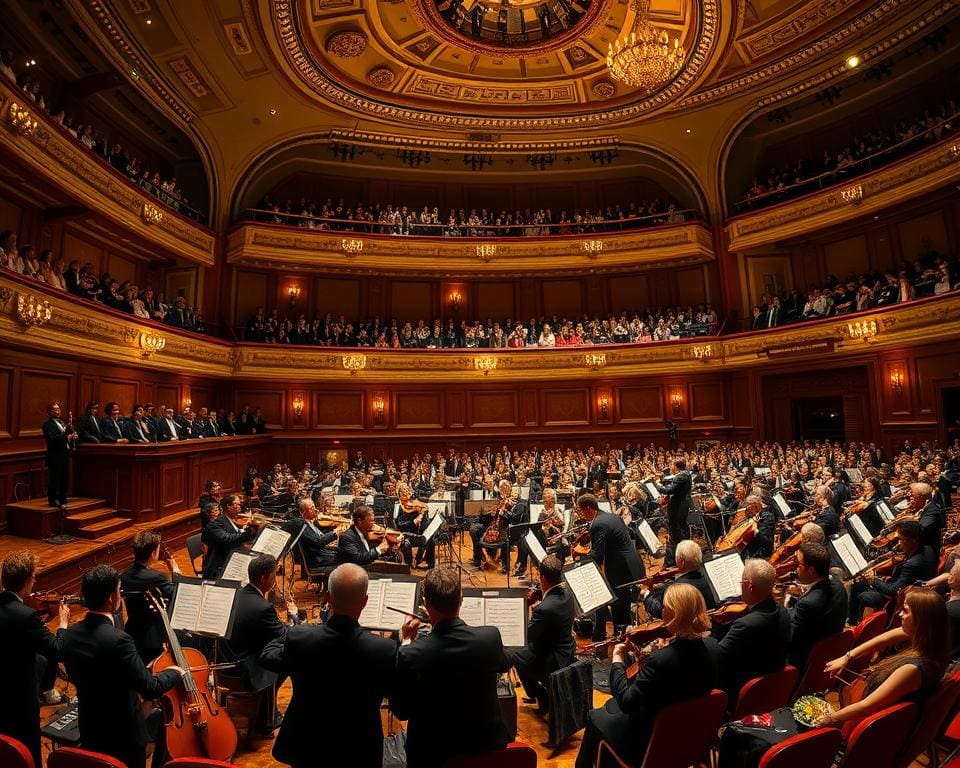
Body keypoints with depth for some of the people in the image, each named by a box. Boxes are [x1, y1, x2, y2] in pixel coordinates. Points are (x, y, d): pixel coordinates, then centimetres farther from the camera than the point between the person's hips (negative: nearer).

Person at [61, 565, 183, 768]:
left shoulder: (70, 634, -8)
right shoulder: (117, 640, -31)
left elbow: (75, 677, 9)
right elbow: (150, 689, -26)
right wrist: (173, 673, -8)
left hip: (89, 730, 7)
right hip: (123, 735, -7)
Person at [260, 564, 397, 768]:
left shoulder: (298, 638, -25)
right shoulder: (385, 650, -29)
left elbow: (267, 658, -2)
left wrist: (294, 621, 10)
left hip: (306, 746, 2)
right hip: (359, 752, -1)